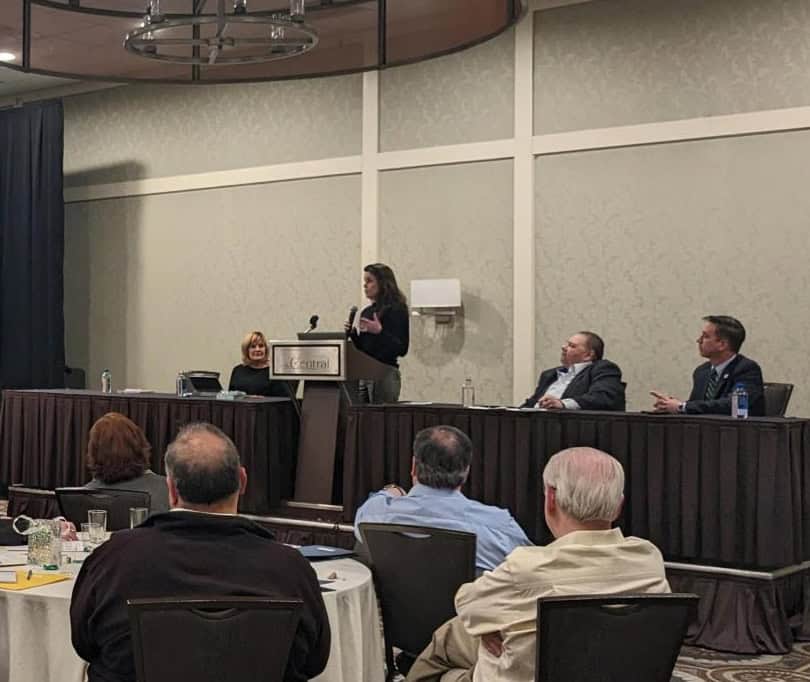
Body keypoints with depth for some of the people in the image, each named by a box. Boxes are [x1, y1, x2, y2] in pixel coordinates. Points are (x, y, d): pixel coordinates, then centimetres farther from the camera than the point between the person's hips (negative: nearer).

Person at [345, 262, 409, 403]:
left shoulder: (396, 310, -7)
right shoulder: (366, 312, 16)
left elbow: (402, 349, -13)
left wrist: (380, 332, -24)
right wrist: (352, 333, 5)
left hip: (385, 374, -7)